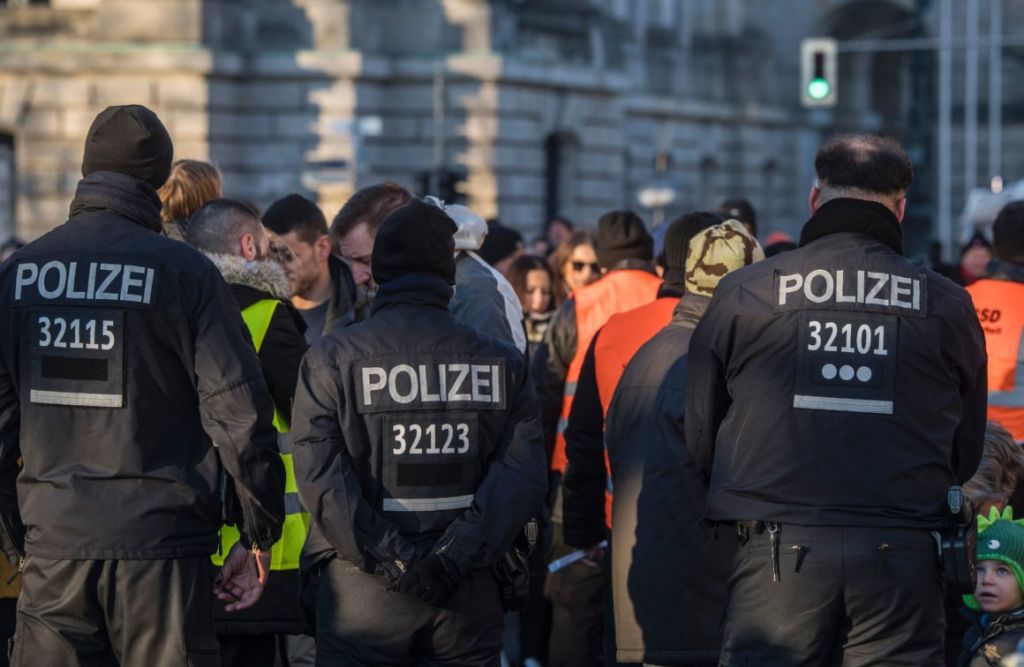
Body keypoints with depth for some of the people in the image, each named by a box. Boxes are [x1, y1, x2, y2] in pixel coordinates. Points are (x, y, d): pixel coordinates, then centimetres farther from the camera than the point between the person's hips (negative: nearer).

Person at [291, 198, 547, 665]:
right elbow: (523, 469, -5)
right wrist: (457, 552, -10)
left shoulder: (330, 359, -1)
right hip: (469, 599, 2)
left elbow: (320, 474, -11)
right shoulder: (501, 362, 5)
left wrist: (387, 557, -13)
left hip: (363, 595, -1)